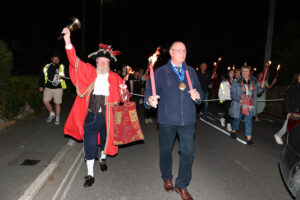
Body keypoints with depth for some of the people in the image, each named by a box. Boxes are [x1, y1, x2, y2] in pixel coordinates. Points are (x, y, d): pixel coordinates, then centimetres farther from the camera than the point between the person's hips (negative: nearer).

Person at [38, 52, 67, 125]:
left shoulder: (61, 67, 1)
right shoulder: (47, 67, 9)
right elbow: (43, 77, 15)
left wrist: (61, 76, -25)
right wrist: (41, 86, 13)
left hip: (57, 88, -3)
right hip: (48, 88, 3)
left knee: (57, 103, 2)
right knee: (45, 101, -3)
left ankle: (57, 117, 18)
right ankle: (52, 114, 21)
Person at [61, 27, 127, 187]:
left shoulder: (115, 78, 0)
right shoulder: (89, 72, -1)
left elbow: (120, 96, 6)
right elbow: (75, 61, -10)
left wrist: (123, 91, -18)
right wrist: (68, 42, -22)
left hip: (107, 116, 1)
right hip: (91, 115, -1)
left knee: (105, 139, 20)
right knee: (89, 144, 3)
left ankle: (103, 158, 51)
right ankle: (90, 174, 17)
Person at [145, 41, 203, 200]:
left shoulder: (191, 71, 12)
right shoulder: (161, 72, 2)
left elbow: (199, 90, 15)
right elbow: (150, 90, -5)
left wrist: (197, 96, -8)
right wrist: (150, 99, -27)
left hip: (187, 120, 2)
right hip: (167, 119, -2)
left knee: (188, 152, 2)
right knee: (165, 150, 13)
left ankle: (181, 185, 22)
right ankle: (167, 178, 39)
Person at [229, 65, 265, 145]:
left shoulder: (254, 81, 4)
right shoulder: (237, 82, -8)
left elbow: (257, 91, 15)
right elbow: (232, 94, -7)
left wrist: (261, 87, -5)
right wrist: (238, 99, -22)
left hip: (250, 105, 2)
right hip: (239, 105, -2)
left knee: (248, 121, -1)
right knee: (237, 118, 15)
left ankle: (249, 138, 2)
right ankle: (233, 131, 40)